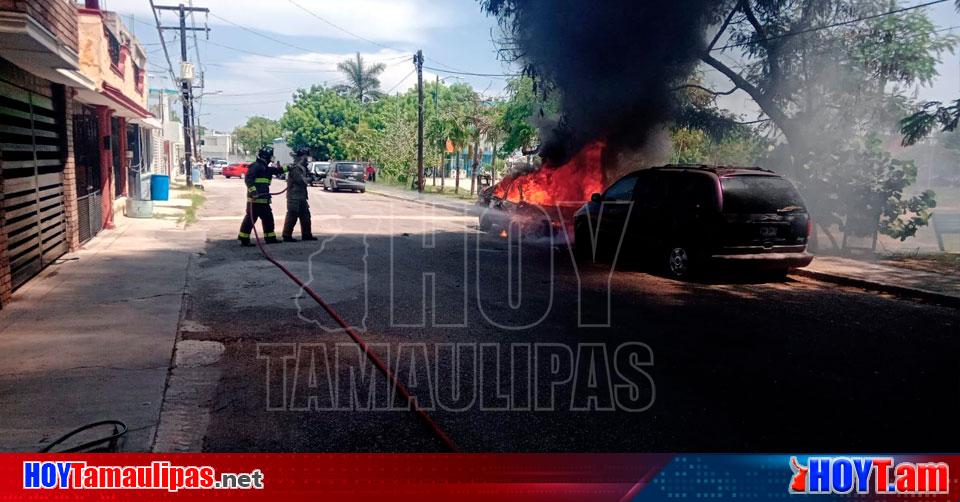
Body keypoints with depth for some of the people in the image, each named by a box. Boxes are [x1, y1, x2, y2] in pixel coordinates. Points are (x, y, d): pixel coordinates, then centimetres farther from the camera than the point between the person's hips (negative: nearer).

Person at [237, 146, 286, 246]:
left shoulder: (265, 168, 19)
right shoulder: (256, 166, -11)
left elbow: (278, 170, 28)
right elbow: (248, 179, -20)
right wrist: (253, 190, -30)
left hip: (263, 199, 10)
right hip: (255, 198, -10)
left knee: (268, 217, 15)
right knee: (251, 218, -9)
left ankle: (270, 238, 25)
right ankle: (244, 239, -6)